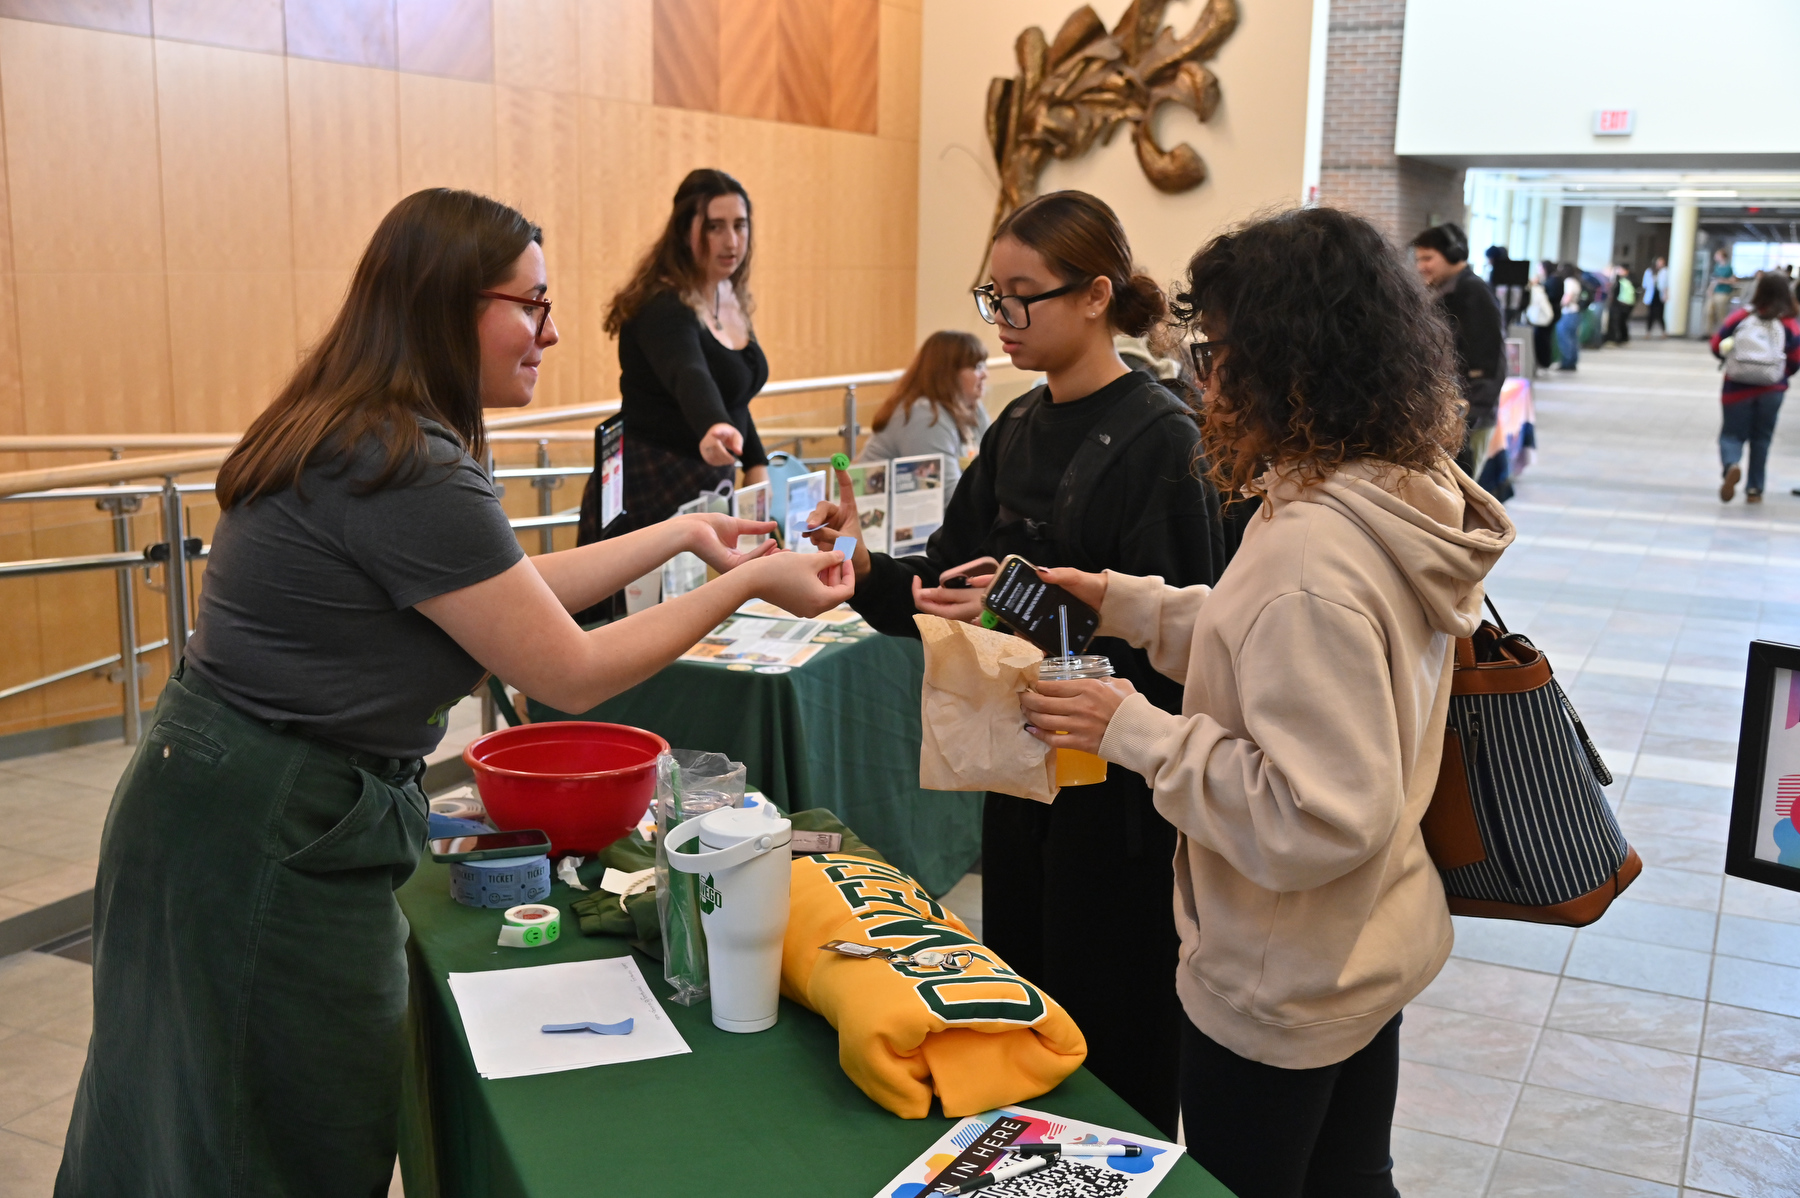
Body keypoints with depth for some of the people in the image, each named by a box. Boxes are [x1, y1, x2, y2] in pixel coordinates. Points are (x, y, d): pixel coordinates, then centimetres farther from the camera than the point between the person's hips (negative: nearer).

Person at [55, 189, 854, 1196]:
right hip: (270, 840, -10)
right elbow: (574, 673, -18)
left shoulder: (349, 436, 7)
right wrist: (747, 583, -9)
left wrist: (685, 533, 17)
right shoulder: (409, 472, -24)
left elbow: (514, 588, 15)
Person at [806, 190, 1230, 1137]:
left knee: (1111, 1034, 7)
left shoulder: (1160, 439, -15)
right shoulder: (1019, 429, 8)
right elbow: (951, 580, 9)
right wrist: (866, 569, -9)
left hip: (1116, 787, -7)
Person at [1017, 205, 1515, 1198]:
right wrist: (1128, 602, 7)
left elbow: (1315, 822, -31)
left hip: (1281, 994, -8)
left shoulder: (1311, 557, -33)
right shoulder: (1402, 492, -3)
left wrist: (1135, 731, -25)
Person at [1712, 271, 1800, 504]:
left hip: (1736, 388, -1)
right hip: (1772, 390, 1)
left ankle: (1730, 465, -24)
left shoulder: (1740, 316, -5)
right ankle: (1754, 489, 16)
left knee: (1732, 434, 8)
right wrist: (1780, 373, 11)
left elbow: (1717, 346, -4)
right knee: (1761, 439, 14)